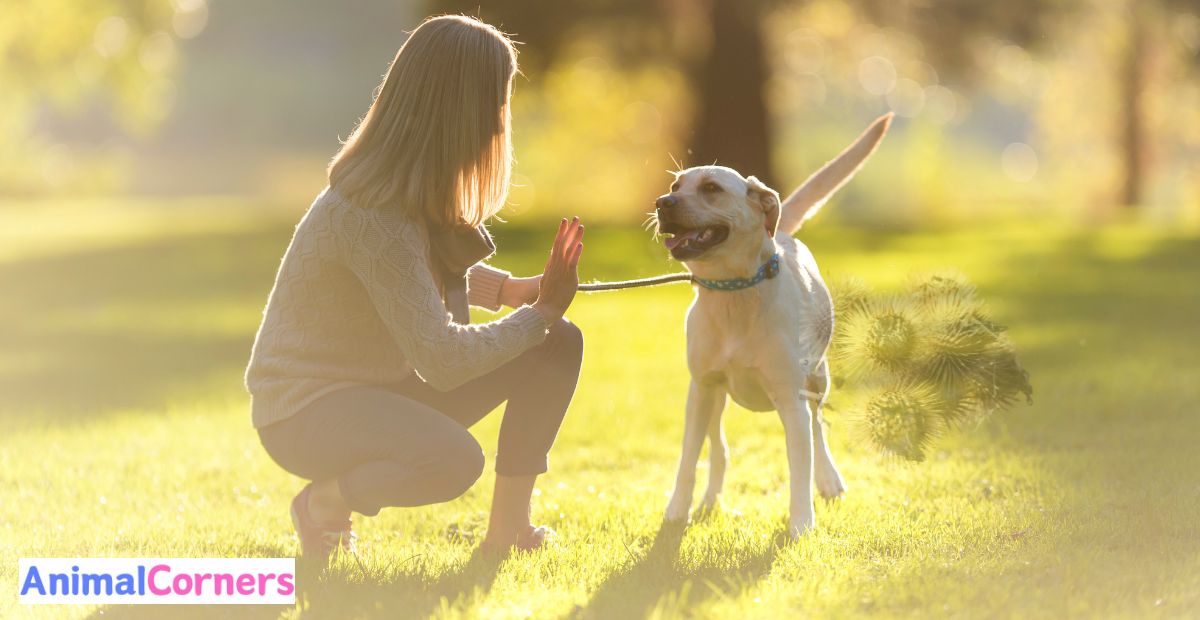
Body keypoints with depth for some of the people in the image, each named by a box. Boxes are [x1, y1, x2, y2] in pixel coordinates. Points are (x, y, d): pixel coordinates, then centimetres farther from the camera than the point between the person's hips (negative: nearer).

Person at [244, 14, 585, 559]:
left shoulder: (422, 193, 0)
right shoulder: (372, 217, -28)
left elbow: (438, 273, 20)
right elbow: (442, 361, -29)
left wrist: (515, 290, 1)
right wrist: (540, 311, -18)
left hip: (385, 387, 9)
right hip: (305, 407, -9)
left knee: (558, 344, -4)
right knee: (454, 460, -38)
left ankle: (507, 527, 5)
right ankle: (323, 503, -7)